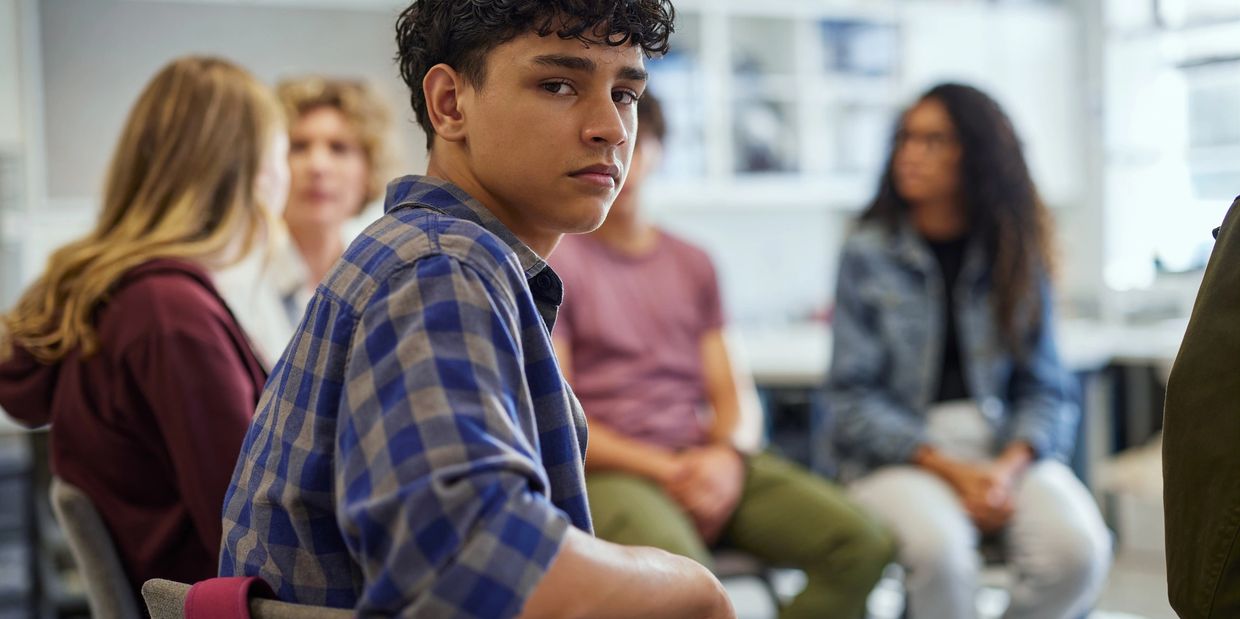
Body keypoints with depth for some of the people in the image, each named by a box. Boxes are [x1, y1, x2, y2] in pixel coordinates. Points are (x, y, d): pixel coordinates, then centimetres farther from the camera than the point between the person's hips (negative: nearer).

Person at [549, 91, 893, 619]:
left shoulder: (692, 264, 20)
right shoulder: (553, 262, 2)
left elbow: (734, 396, 15)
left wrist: (727, 457, -8)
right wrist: (664, 471, -12)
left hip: (706, 463, 6)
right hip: (609, 472, -6)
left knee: (861, 545, -17)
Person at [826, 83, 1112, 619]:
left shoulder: (1017, 256, 8)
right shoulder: (867, 253, 1)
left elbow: (1047, 389, 5)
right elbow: (853, 396, -3)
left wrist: (1008, 468, -15)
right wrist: (950, 471, -14)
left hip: (1008, 447, 3)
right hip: (897, 452, -2)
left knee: (1078, 550, -27)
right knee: (939, 547, -36)